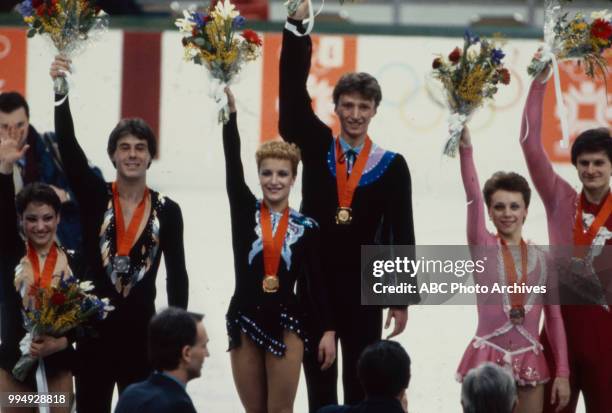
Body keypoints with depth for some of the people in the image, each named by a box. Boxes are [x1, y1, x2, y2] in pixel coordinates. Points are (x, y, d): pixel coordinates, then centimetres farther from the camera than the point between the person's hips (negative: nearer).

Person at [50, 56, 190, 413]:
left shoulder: (168, 210, 1)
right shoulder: (94, 197, 0)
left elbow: (177, 273, 4)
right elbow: (68, 147, -13)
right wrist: (61, 92, -27)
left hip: (142, 328, 0)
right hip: (94, 325, 0)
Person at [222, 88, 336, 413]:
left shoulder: (307, 228, 1)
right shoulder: (244, 211, 3)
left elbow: (316, 280, 1)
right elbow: (232, 165, -7)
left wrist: (329, 330, -4)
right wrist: (231, 114, -16)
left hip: (285, 322, -2)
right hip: (245, 319, 2)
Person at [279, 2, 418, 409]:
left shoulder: (392, 166, 0)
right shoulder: (315, 147, 4)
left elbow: (402, 234, 0)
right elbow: (293, 92, -5)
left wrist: (403, 299, -4)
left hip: (365, 292, -1)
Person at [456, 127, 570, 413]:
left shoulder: (542, 260, 7)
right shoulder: (483, 247, 2)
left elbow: (554, 318, 8)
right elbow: (473, 197, -12)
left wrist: (562, 373, 2)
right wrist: (465, 149, -25)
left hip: (529, 362, 2)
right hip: (487, 358, -2)